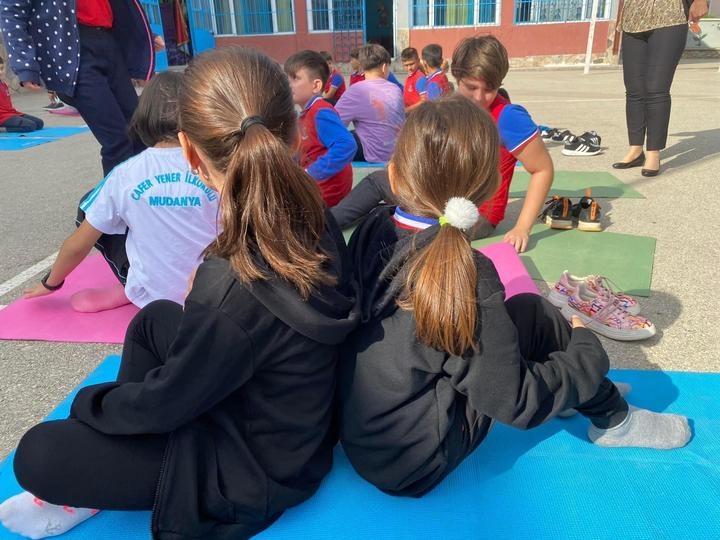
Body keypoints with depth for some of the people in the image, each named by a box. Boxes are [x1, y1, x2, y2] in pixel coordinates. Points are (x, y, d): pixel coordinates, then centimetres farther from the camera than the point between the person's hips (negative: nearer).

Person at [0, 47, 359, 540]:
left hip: (256, 467, -7)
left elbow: (163, 401, -17)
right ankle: (94, 475, 28)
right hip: (288, 417, 7)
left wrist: (90, 403, 0)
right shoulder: (318, 225, -16)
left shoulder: (232, 293, -37)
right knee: (155, 320, 18)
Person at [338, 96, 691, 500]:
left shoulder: (372, 230, -10)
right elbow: (514, 402, -18)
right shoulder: (464, 277, -26)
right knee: (533, 315, -3)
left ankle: (584, 391, 29)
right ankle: (614, 420, 18)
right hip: (412, 465, -6)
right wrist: (588, 351, -3)